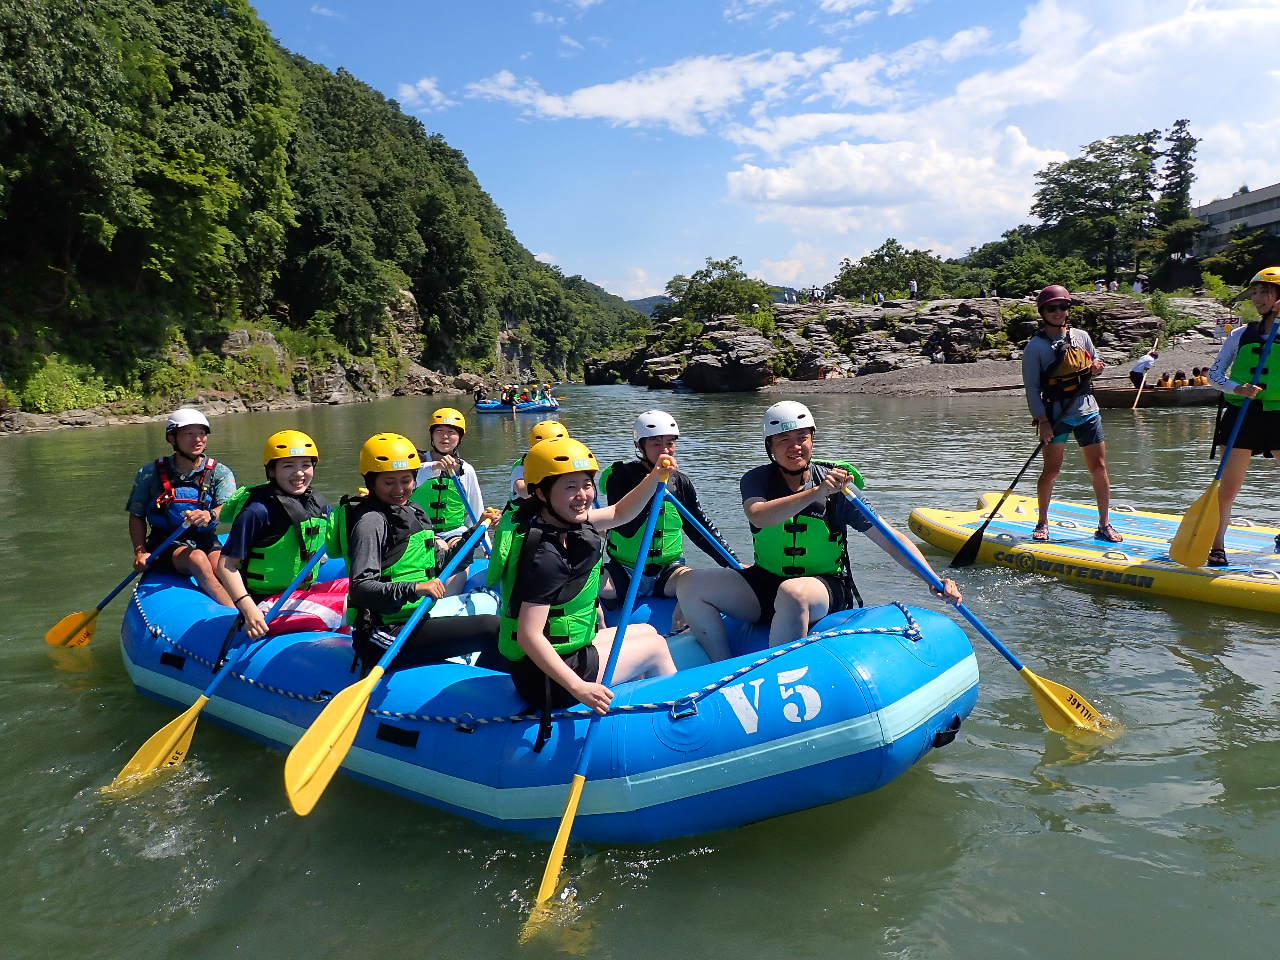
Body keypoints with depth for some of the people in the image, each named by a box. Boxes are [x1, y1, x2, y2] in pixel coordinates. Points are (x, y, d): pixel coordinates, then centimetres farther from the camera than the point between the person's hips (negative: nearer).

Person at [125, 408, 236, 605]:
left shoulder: (220, 472, 3)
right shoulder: (150, 474, 4)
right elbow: (136, 516, 9)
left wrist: (210, 515, -36)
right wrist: (140, 552, -6)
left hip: (206, 541, 2)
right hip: (165, 543, -1)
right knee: (197, 559, -33)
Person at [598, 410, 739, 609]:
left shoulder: (681, 482, 5)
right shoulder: (620, 476, -8)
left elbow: (702, 529, 12)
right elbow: (626, 529, -21)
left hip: (668, 571, 3)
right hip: (623, 573, -2)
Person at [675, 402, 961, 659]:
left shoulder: (837, 486, -6)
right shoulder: (756, 480, -1)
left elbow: (890, 540, -6)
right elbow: (759, 516, -25)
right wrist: (815, 492, -35)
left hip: (825, 588, -3)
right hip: (765, 584, 3)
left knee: (793, 592, -39)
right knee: (690, 584, -17)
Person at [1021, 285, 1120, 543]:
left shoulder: (1081, 336, 10)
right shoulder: (1035, 346, -4)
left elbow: (1094, 362, 23)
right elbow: (1032, 387, -7)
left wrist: (1096, 367, -2)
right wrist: (1042, 420, -14)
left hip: (1087, 411, 4)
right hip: (1056, 415, -4)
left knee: (1099, 466, 3)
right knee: (1051, 470, -2)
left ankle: (1104, 525, 14)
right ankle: (1042, 523, 15)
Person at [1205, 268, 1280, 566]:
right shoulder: (1241, 335, 6)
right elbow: (1214, 374, 5)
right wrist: (1237, 388, -15)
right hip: (1242, 416, 0)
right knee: (1228, 486, 0)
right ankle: (1217, 546, 9)